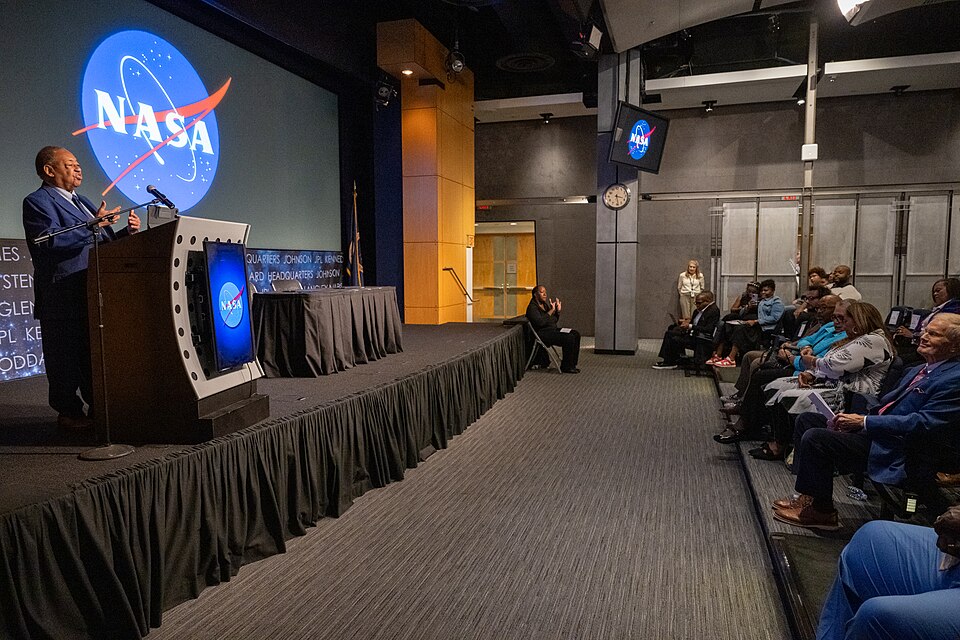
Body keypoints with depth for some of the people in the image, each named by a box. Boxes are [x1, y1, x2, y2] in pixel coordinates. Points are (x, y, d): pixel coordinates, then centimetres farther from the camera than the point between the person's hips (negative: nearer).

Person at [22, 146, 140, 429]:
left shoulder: (82, 202, 22)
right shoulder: (37, 202, -4)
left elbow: (105, 244, 22)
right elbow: (49, 241, -20)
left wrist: (127, 232, 4)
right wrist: (92, 225, -21)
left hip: (95, 295, 8)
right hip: (63, 299, -8)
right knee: (66, 356, -1)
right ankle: (69, 413, 9)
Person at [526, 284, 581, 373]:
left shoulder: (545, 304, 16)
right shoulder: (532, 307, -11)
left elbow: (554, 321, 20)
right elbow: (540, 322, -26)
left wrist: (558, 311, 3)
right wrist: (551, 310, -21)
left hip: (553, 329, 10)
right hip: (542, 334, -10)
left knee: (576, 334, -2)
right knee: (569, 338, -24)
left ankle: (572, 364, 1)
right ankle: (566, 367, -13)